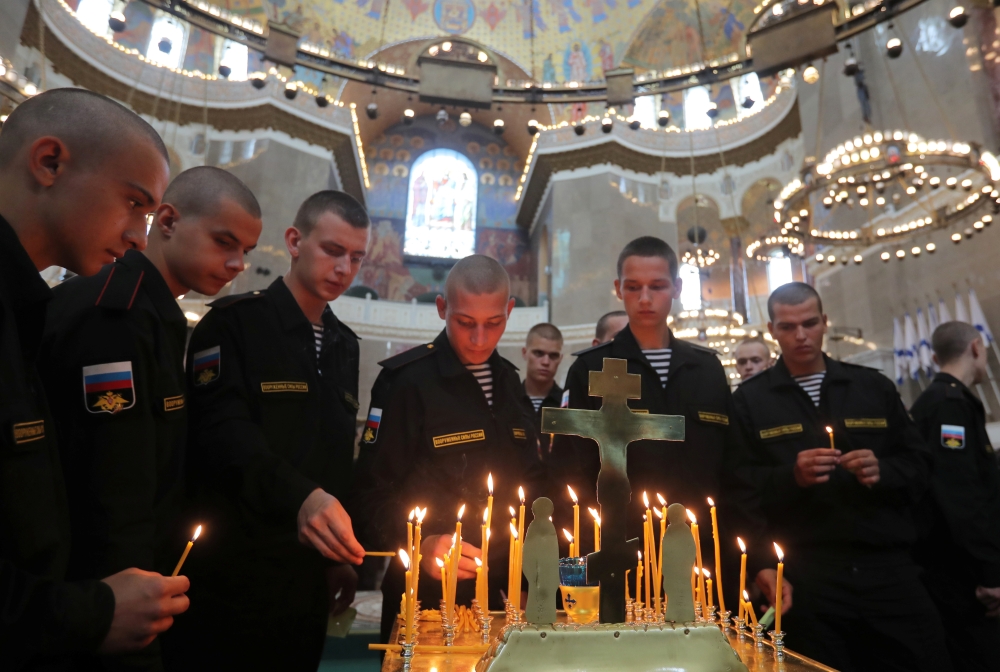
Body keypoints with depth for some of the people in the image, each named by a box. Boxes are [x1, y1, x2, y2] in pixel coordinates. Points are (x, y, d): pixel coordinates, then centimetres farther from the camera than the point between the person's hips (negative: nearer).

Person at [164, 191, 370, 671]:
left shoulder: (344, 345, 11)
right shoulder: (234, 323, -8)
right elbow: (220, 434, -21)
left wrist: (340, 553, 9)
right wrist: (299, 496, -36)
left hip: (307, 579, 6)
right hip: (230, 573, -5)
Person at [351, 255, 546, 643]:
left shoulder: (508, 382, 5)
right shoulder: (405, 381, -14)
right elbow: (373, 495, -14)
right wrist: (421, 544, -29)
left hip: (501, 591, 6)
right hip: (427, 593, -5)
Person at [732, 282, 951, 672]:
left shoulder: (874, 386, 11)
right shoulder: (749, 400, 1)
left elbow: (917, 465, 11)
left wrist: (883, 472, -9)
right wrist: (791, 477, -21)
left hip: (889, 567, 3)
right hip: (808, 576, -2)